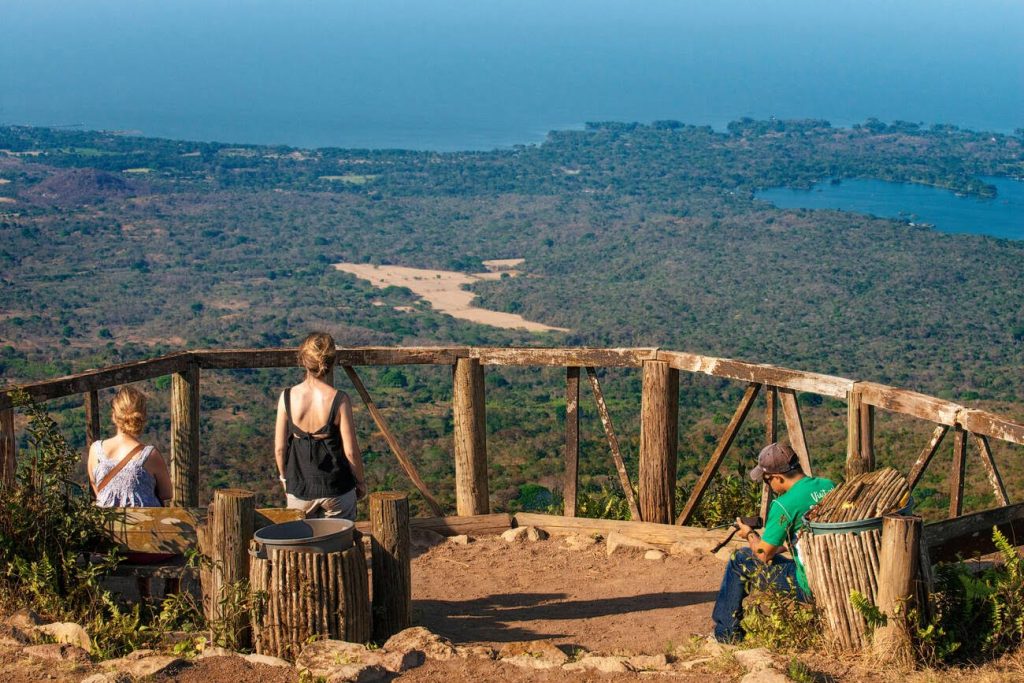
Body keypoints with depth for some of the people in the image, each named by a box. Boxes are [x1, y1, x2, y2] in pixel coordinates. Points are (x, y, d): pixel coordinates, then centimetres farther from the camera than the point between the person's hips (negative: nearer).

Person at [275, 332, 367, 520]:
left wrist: (284, 477, 15)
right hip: (336, 489, -2)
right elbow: (350, 451, -11)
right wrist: (361, 481, 6)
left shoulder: (287, 397, -9)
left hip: (299, 488, 2)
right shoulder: (339, 400, -16)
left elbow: (279, 448, -3)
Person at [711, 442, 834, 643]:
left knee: (739, 560, 7)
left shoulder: (784, 505, -17)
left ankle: (726, 633, 17)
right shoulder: (829, 486, 4)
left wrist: (749, 534, 14)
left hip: (811, 588, -8)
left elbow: (764, 554, -6)